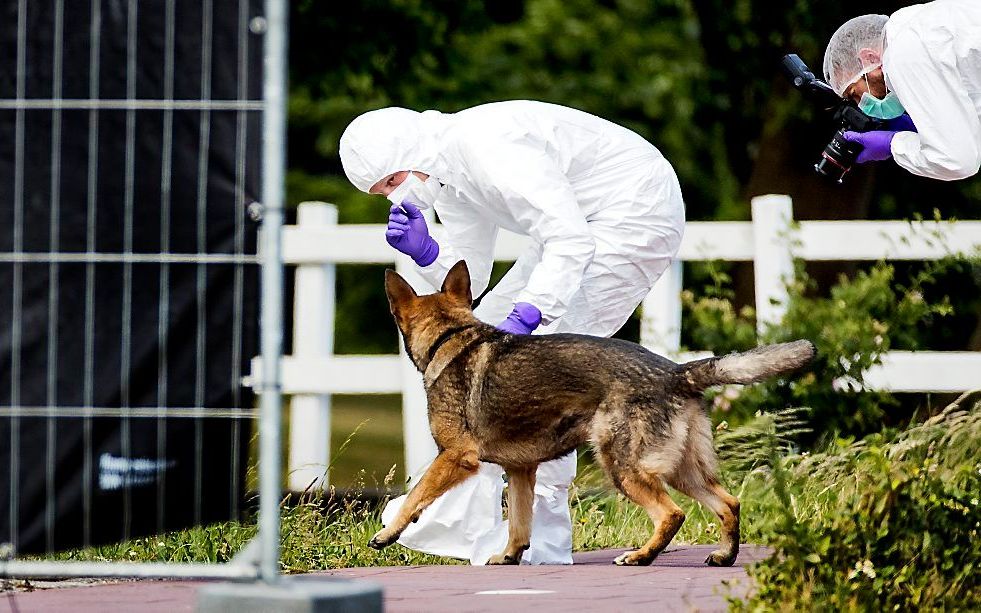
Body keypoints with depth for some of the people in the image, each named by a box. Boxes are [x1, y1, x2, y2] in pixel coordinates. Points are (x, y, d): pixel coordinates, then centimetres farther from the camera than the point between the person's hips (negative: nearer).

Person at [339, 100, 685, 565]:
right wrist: (423, 251, -13)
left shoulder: (487, 147, -28)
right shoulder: (447, 177, 3)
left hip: (637, 210, -10)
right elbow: (468, 278, 7)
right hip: (586, 223, 10)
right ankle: (462, 510, 9)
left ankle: (542, 536, -15)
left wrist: (525, 318, -40)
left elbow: (570, 240, -33)